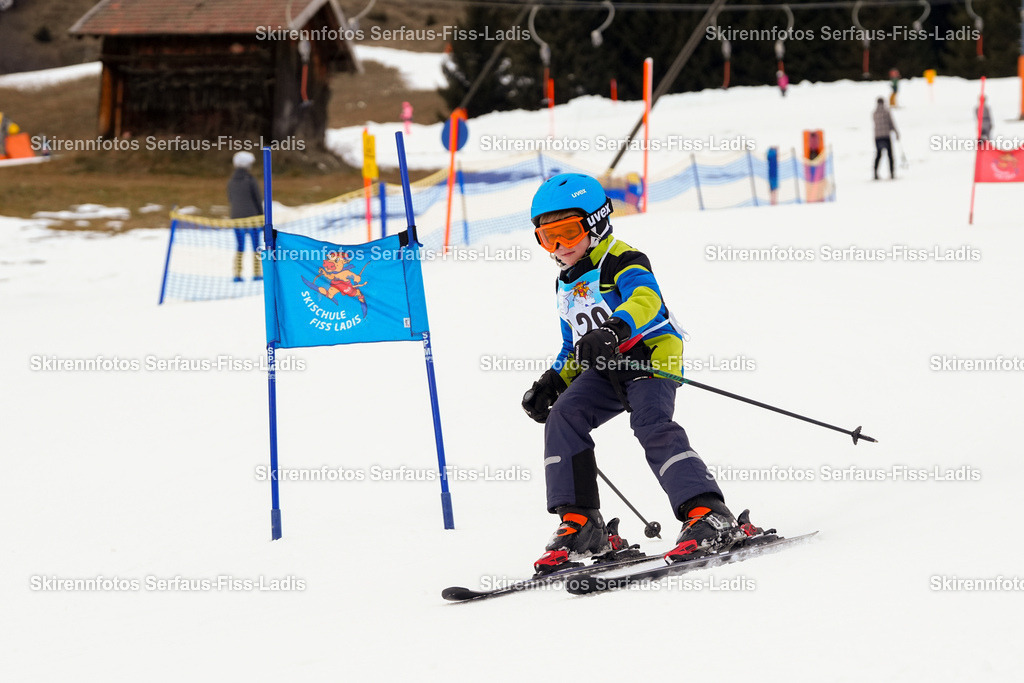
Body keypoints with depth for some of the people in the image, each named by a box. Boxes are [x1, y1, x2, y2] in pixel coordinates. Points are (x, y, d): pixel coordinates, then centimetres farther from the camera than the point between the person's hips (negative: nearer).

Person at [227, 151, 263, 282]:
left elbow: (230, 199, 11)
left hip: (236, 217, 4)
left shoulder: (231, 182, 2)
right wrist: (261, 217, 0)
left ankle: (237, 274, 2)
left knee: (240, 247, 10)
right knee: (256, 246, 6)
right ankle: (257, 273, 5)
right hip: (251, 216, -4)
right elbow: (258, 200, -8)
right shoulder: (251, 181, -12)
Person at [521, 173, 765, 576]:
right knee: (562, 417, -15)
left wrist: (613, 330, -49)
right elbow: (575, 347, 32)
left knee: (652, 426, -29)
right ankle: (580, 525, -12)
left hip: (650, 357, -7)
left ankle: (711, 517, -32)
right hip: (605, 369, 7)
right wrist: (552, 383, 15)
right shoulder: (567, 285, 21)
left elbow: (644, 298, -30)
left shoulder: (622, 262, -7)